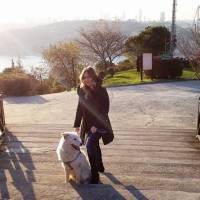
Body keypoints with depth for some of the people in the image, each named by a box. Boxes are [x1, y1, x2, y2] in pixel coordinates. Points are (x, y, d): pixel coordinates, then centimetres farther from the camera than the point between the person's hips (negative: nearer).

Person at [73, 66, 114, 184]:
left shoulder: (101, 91, -13)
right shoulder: (82, 91, 2)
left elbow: (105, 110, -15)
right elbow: (80, 108, 7)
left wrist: (96, 125, -20)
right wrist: (77, 125, 4)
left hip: (99, 124, -6)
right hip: (87, 124, 6)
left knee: (90, 145, -21)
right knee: (94, 145, 19)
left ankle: (95, 176, -13)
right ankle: (100, 167, 43)